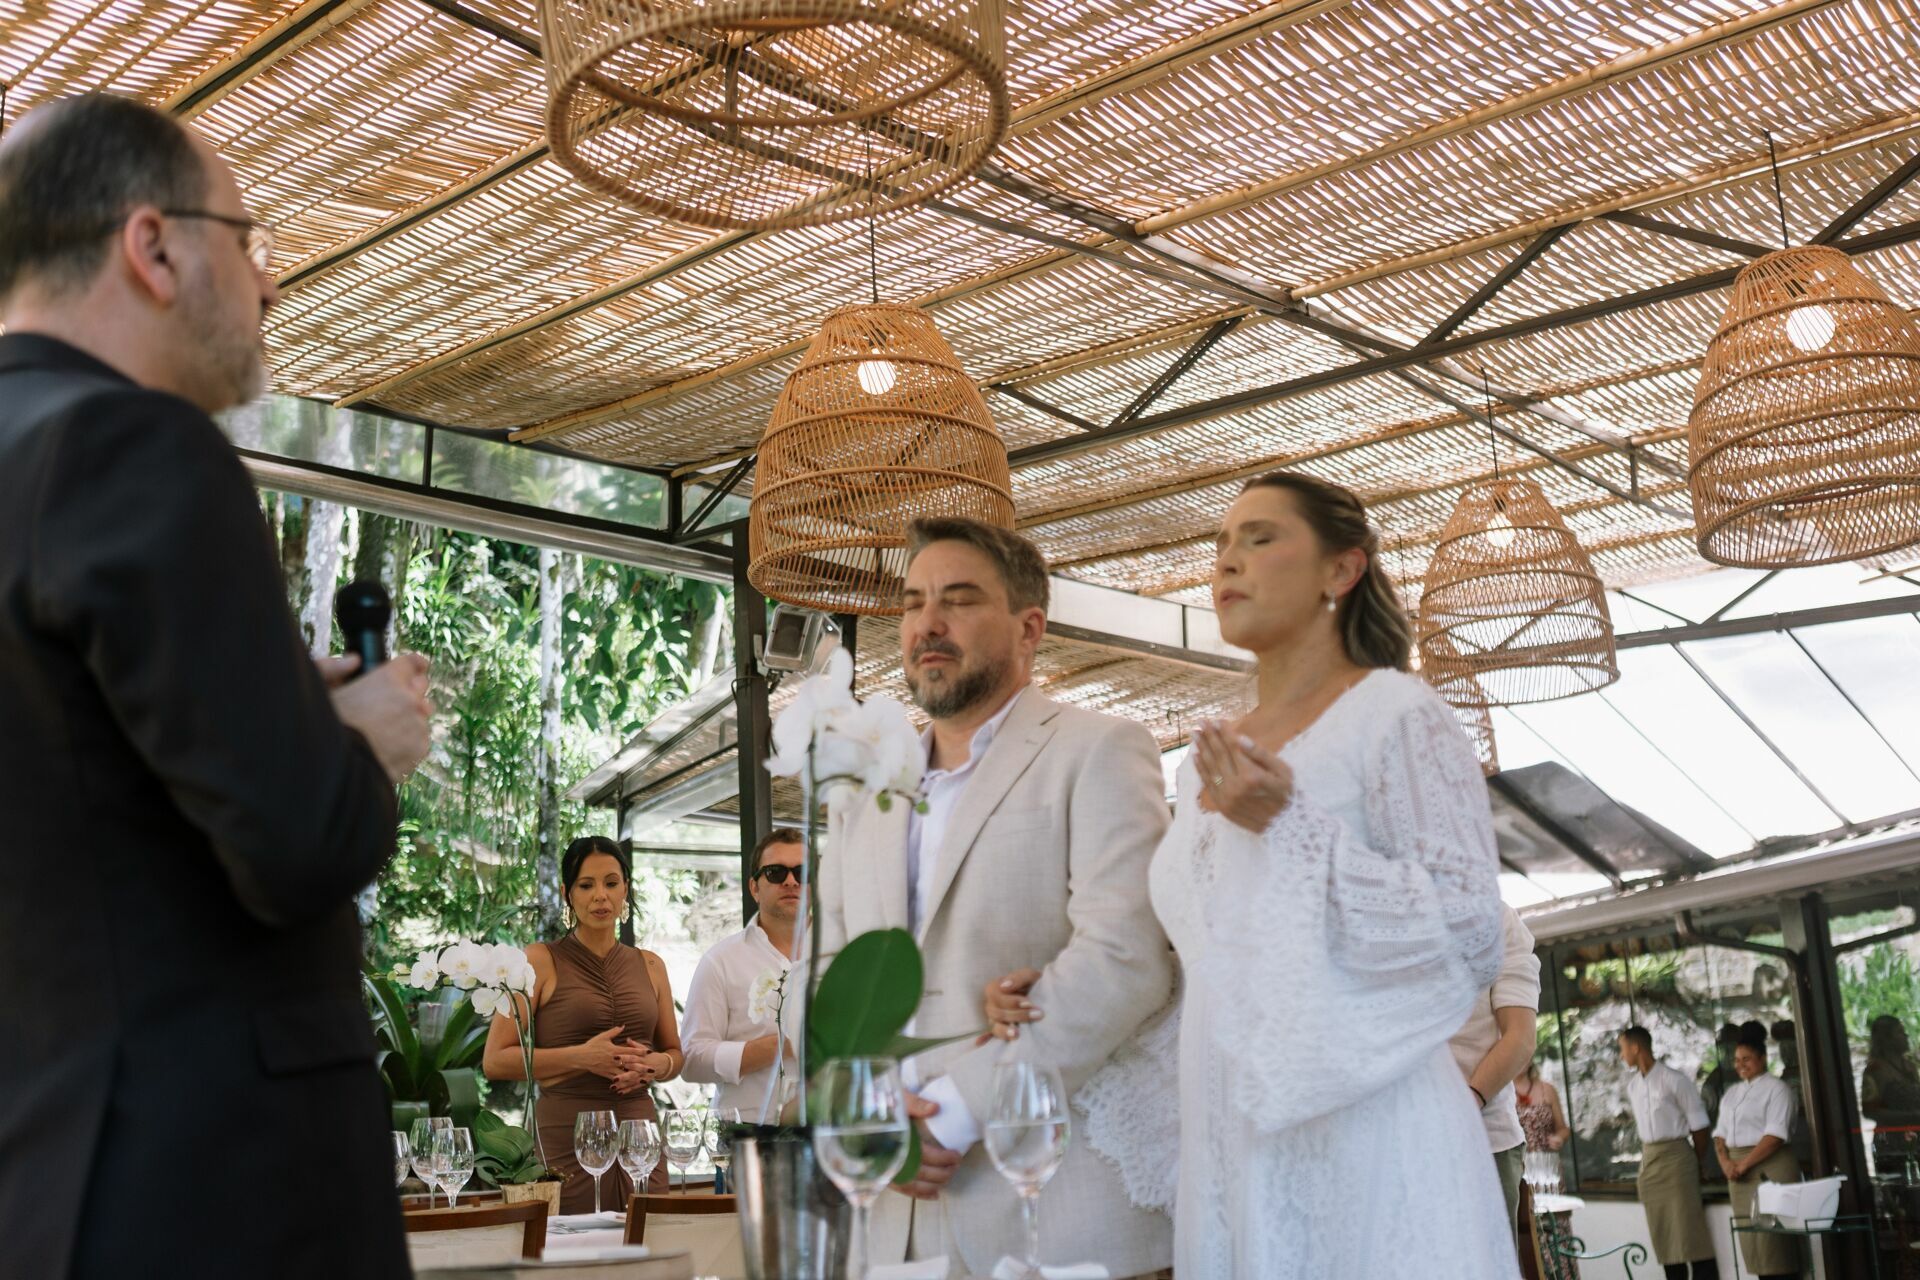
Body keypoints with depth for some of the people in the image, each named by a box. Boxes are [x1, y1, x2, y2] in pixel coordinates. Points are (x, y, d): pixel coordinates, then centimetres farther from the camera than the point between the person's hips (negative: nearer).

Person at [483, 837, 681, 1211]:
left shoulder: (650, 966, 14)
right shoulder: (540, 961, 1)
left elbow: (677, 1053, 21)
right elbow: (495, 1061, -4)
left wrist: (656, 1064, -2)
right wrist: (581, 1057, -14)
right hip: (566, 1140, -4)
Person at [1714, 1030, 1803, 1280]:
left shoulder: (1776, 1088, -3)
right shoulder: (1732, 1093, 18)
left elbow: (1776, 1135, -13)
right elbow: (1721, 1133, 16)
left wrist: (1744, 1163, -15)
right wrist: (1726, 1162, -3)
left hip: (1770, 1168, -7)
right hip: (1740, 1173, 7)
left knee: (1774, 1239, -9)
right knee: (1750, 1238, 4)